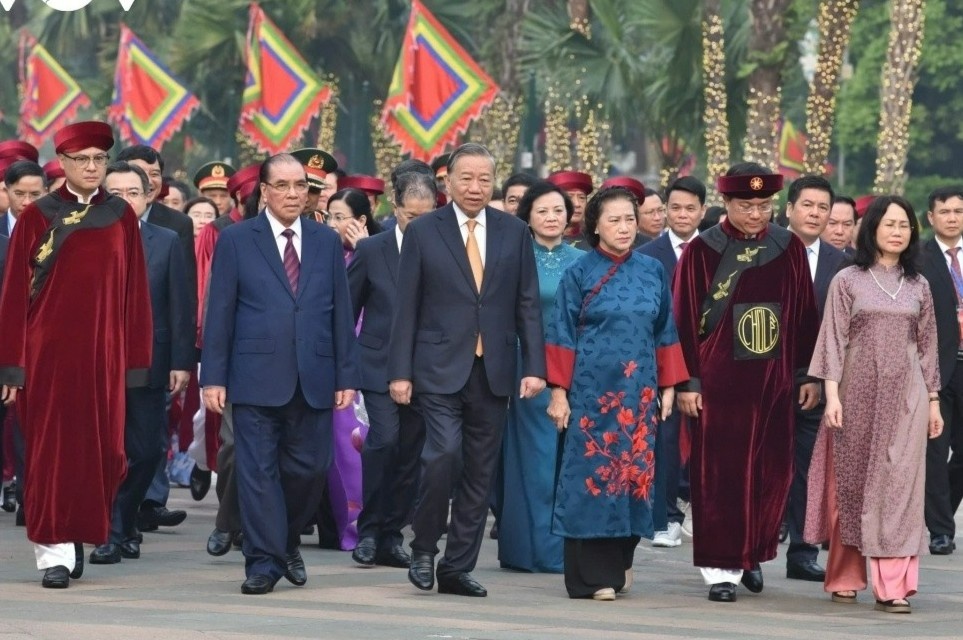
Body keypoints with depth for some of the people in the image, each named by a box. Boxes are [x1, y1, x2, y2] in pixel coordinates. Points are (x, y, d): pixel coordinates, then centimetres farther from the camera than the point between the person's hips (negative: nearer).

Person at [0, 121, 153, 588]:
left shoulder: (121, 217, 6)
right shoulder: (37, 217, 0)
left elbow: (134, 291, 6)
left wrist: (134, 360, 1)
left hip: (103, 354, 2)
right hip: (48, 354, -2)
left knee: (104, 450, 3)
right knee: (51, 448, -1)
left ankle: (80, 531, 25)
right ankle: (55, 552, 4)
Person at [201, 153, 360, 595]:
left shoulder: (327, 242, 12)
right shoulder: (236, 240, 3)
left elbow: (341, 313, 11)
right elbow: (219, 312, 1)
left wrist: (346, 376, 5)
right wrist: (213, 376, -5)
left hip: (313, 381, 3)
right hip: (256, 378, -3)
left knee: (308, 469, 5)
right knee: (258, 471, -3)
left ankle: (287, 543, 28)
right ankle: (263, 560, 2)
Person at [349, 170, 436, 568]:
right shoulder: (371, 250, 1)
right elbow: (346, 309, 6)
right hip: (380, 366, -2)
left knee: (410, 455, 5)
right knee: (384, 438, -19)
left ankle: (391, 536, 15)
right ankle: (369, 531, -8)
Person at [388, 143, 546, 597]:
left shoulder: (514, 233, 8)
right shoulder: (423, 232, 1)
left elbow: (527, 305, 7)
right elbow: (407, 308, 0)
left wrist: (534, 367, -1)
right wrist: (400, 372, -5)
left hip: (493, 372, 3)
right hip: (440, 369, -3)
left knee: (480, 472, 5)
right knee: (444, 455, -18)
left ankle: (458, 568, 13)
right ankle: (423, 549, 3)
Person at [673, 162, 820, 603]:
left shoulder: (789, 249, 5)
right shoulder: (702, 252, -4)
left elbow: (805, 315, 9)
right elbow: (685, 322, -3)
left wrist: (810, 373, 6)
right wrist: (687, 382, -7)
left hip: (774, 382, 3)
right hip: (718, 381, -3)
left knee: (771, 473, 7)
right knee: (720, 475, -2)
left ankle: (753, 555, 24)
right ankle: (721, 568, 3)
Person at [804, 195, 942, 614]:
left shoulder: (918, 285, 9)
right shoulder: (847, 281, 1)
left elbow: (927, 345, 12)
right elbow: (833, 340, -2)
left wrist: (933, 401, 10)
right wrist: (832, 394, -10)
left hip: (904, 395, 2)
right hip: (858, 391, -1)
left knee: (898, 485, -5)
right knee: (850, 484, 4)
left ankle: (892, 586, -7)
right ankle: (844, 577, 15)